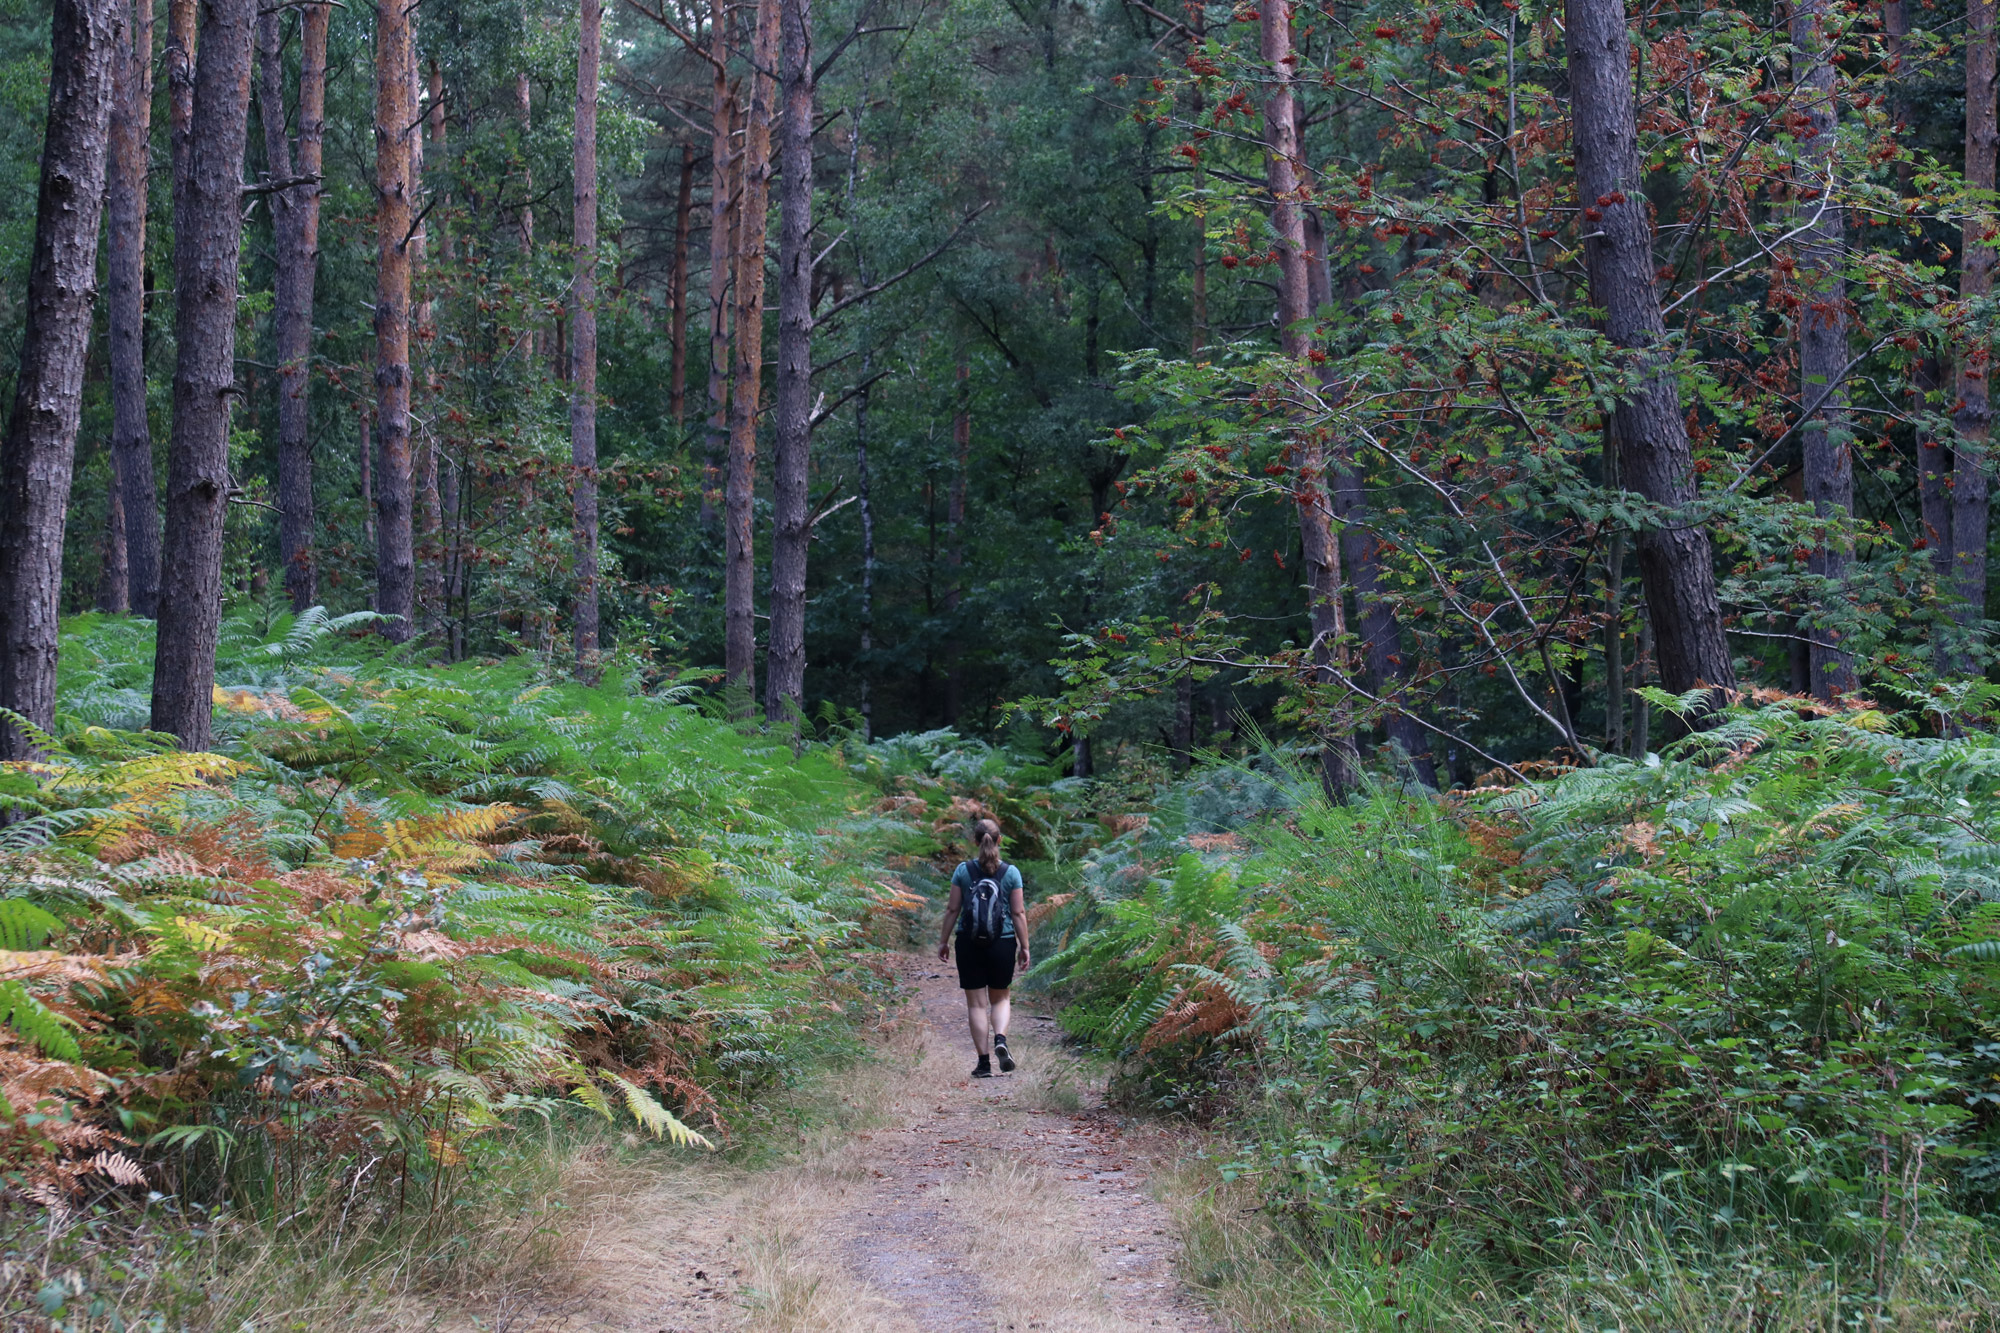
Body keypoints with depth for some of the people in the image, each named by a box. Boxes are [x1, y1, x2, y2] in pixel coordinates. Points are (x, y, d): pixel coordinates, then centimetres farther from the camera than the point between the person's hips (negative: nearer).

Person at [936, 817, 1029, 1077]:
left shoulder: (963, 870, -4)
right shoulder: (1011, 872, -3)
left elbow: (953, 909, -1)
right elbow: (1019, 913, -3)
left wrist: (943, 941, 9)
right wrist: (1024, 947, 5)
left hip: (969, 944, 0)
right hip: (1003, 943, 1)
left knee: (976, 1004, 7)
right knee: (1000, 998, 19)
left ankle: (984, 1063, 6)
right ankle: (1000, 1039, -7)